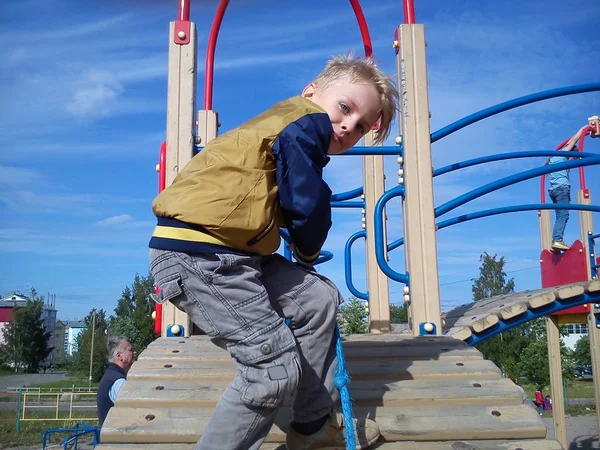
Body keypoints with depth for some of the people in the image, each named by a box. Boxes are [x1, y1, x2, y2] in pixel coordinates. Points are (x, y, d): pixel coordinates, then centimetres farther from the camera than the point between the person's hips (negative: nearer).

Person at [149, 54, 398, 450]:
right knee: (277, 366, -10)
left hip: (229, 251, 11)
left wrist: (303, 256, 16)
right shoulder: (307, 122, -6)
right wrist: (307, 254, 9)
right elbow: (307, 206, -10)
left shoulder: (287, 123, 24)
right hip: (197, 254, -11)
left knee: (319, 298, 15)